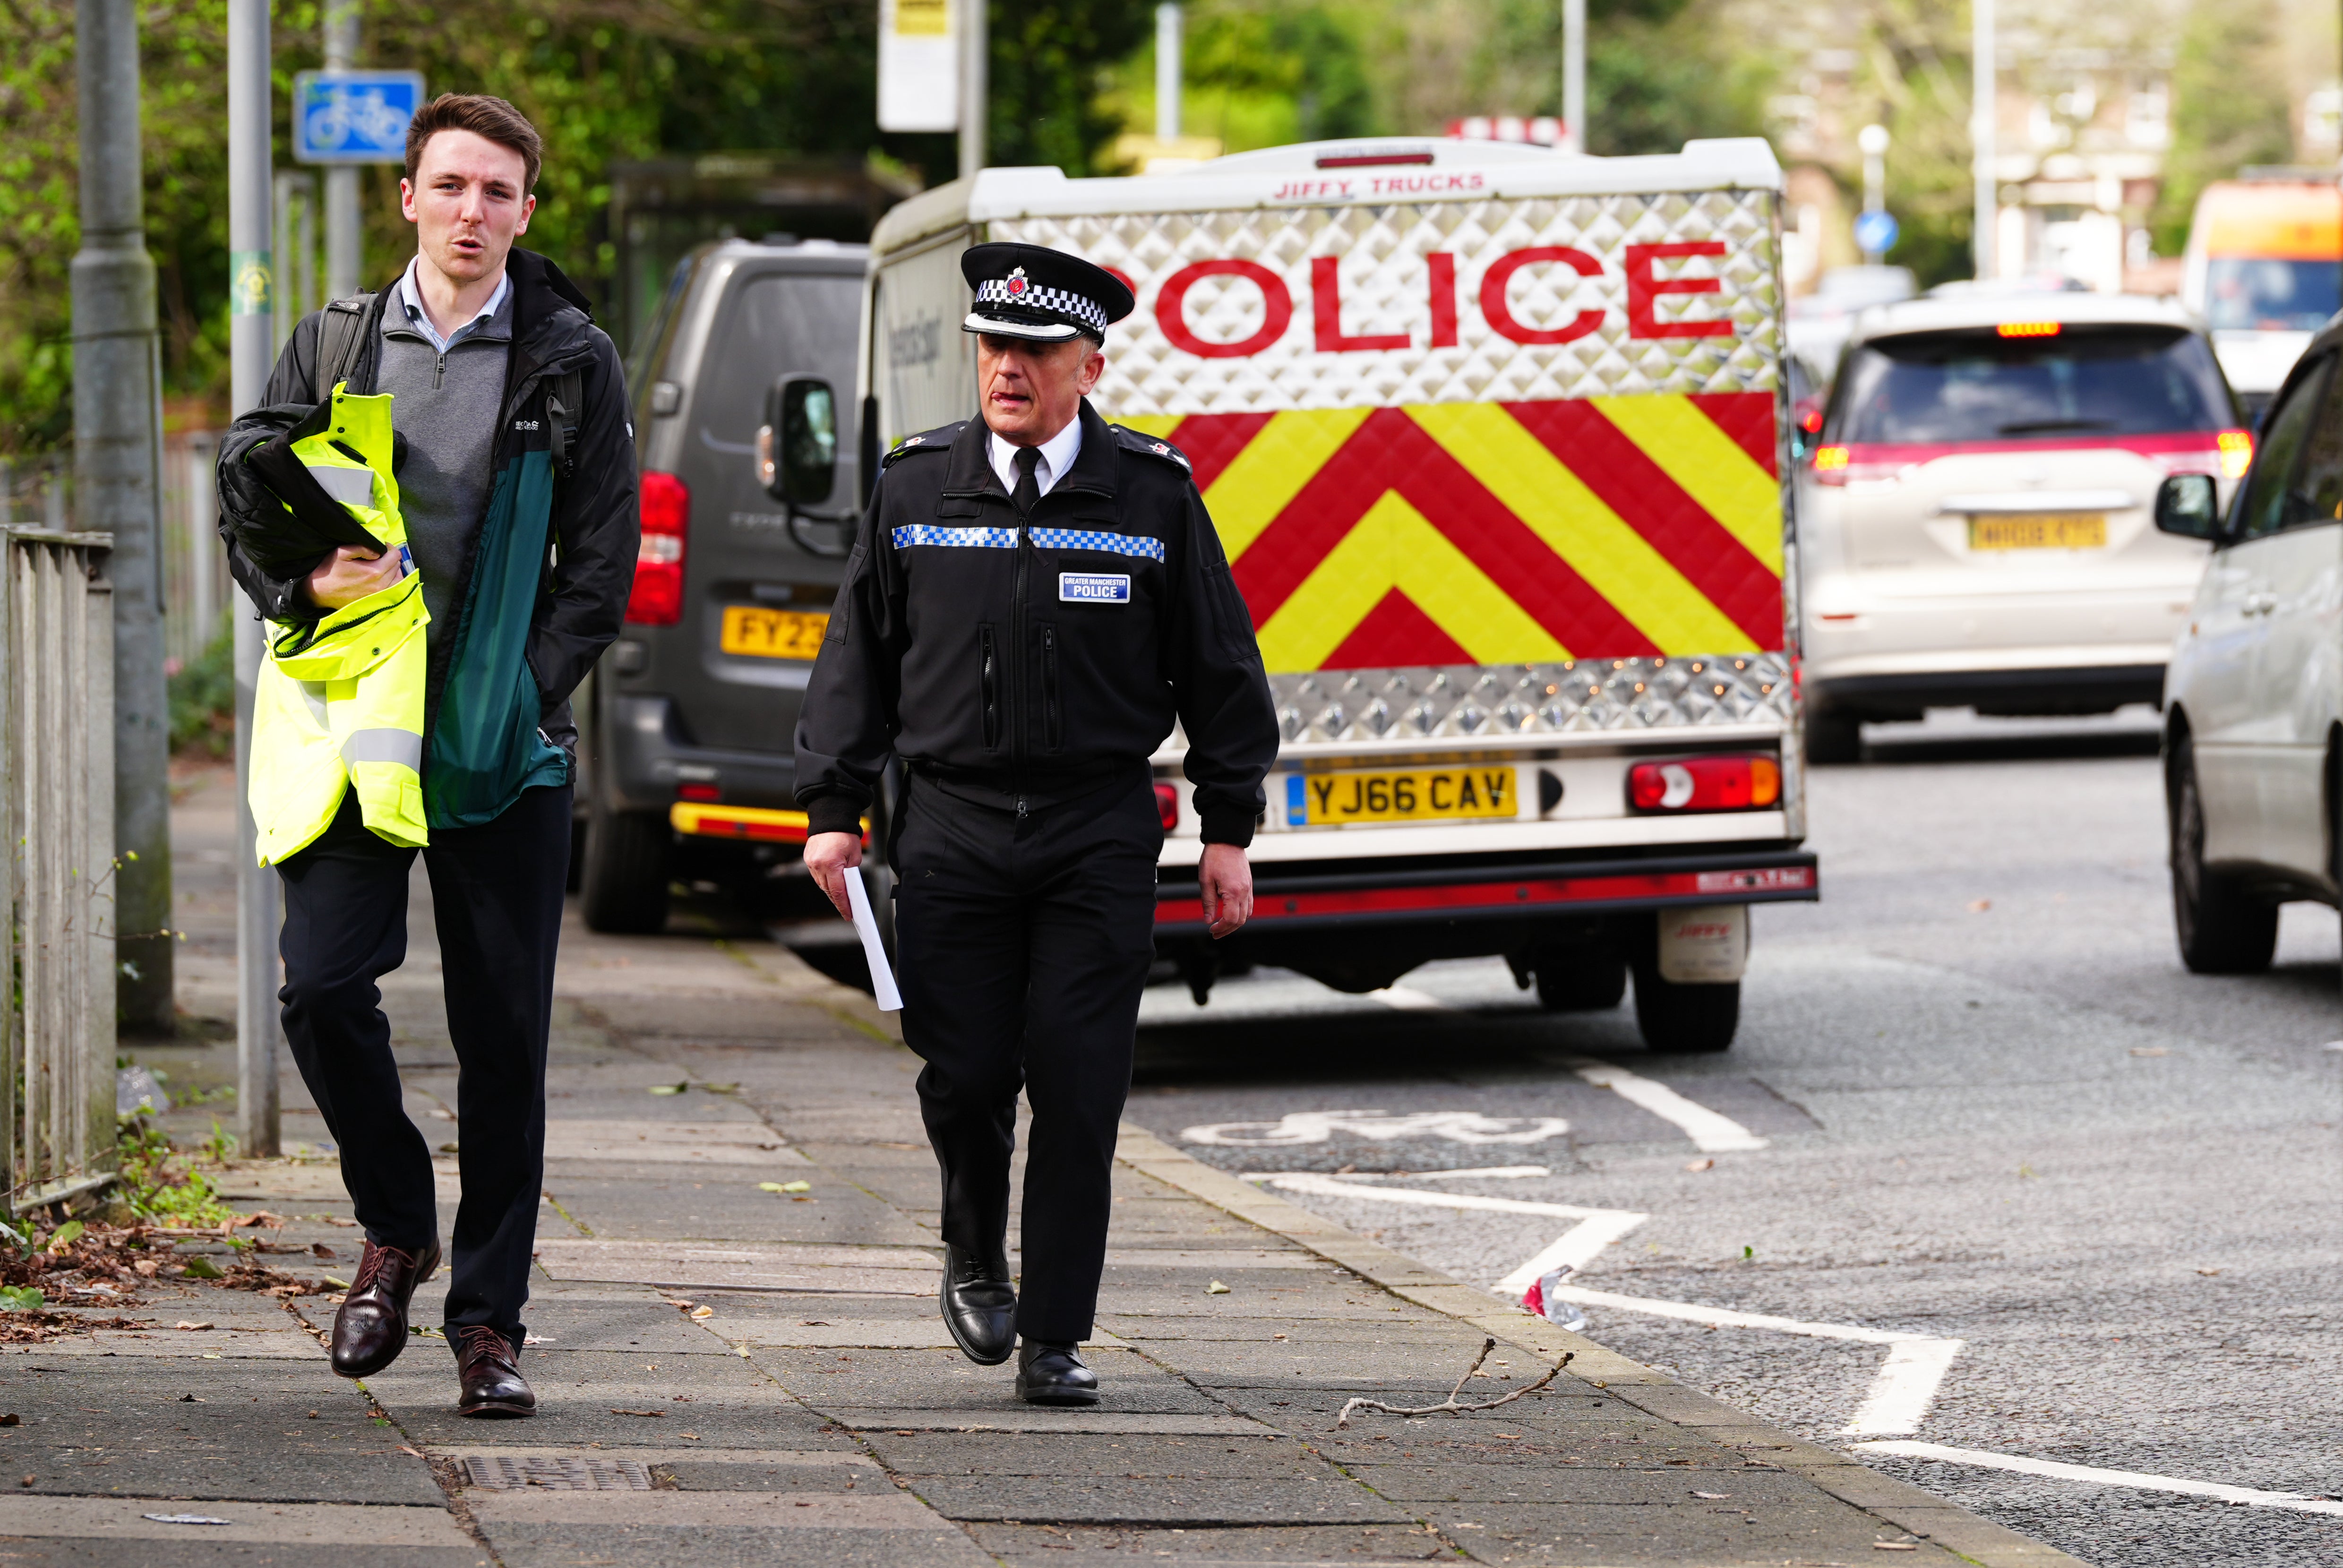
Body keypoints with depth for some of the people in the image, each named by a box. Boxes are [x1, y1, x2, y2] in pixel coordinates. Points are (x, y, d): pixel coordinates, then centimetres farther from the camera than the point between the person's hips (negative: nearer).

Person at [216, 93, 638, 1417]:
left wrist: (522, 698, -9)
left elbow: (603, 563, 2)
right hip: (355, 736, 1)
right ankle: (397, 1231, 11)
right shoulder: (334, 348, 9)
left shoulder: (572, 364, 4)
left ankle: (491, 1320, 9)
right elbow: (249, 517, 12)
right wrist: (312, 588, -9)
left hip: (508, 754, -1)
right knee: (323, 987, -14)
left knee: (505, 1042, 1)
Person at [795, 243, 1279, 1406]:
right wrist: (834, 808, 6)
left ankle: (1055, 1340, 3)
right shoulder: (915, 488, 6)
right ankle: (975, 1258, 29)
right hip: (953, 823, 1)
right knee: (964, 1073, -1)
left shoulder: (1153, 495, 2)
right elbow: (859, 656, 11)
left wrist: (1227, 830, 5)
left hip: (1098, 835, -1)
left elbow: (1219, 669, 7)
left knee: (1077, 1089, -5)